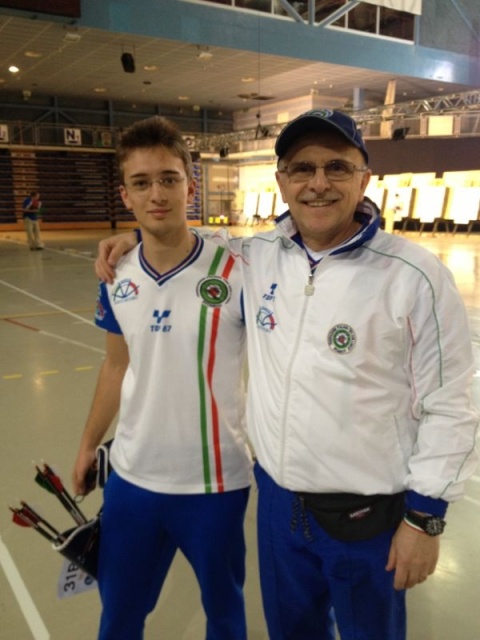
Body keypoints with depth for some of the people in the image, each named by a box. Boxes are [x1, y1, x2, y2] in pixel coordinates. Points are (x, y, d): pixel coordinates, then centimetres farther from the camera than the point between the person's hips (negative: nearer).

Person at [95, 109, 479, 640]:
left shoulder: (415, 276, -17)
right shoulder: (258, 257, -3)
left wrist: (424, 516, -8)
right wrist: (139, 238, 5)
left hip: (367, 513, -3)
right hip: (276, 497, 4)